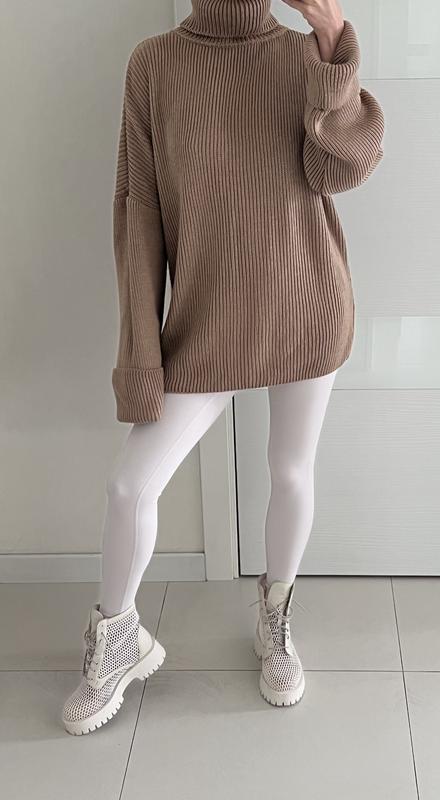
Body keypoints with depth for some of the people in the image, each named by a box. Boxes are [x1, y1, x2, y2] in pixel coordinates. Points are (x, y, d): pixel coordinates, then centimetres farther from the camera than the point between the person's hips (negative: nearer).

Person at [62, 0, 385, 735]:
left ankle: (275, 618, 38)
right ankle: (118, 639, 24)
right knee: (130, 483, -2)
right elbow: (139, 212, -6)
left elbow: (340, 170, -15)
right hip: (211, 323, -1)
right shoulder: (154, 64, -4)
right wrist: (141, 349, -9)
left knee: (292, 473, 12)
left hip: (309, 311, 1)